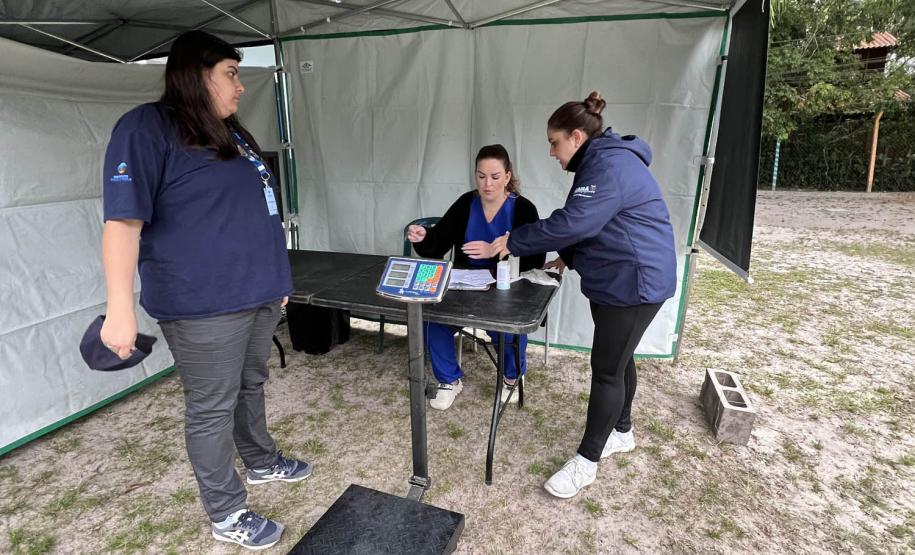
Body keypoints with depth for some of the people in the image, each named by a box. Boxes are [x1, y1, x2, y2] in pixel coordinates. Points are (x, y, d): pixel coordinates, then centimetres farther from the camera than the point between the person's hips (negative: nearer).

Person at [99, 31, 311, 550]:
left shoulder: (231, 132, 17)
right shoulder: (147, 128, -8)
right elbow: (123, 218, -15)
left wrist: (276, 276, 22)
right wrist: (121, 308, -21)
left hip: (260, 293, 8)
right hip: (205, 305, -8)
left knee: (251, 386, 21)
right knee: (212, 408, 5)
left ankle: (262, 462, 42)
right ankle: (227, 513, 22)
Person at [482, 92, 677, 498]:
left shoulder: (611, 166, -21)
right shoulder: (600, 163, 13)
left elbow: (572, 222, -29)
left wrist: (513, 242, -21)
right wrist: (569, 257, 7)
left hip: (635, 283, -10)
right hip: (616, 280, 10)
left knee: (607, 369, -2)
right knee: (618, 359, 20)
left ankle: (586, 461, 13)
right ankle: (621, 432, 39)